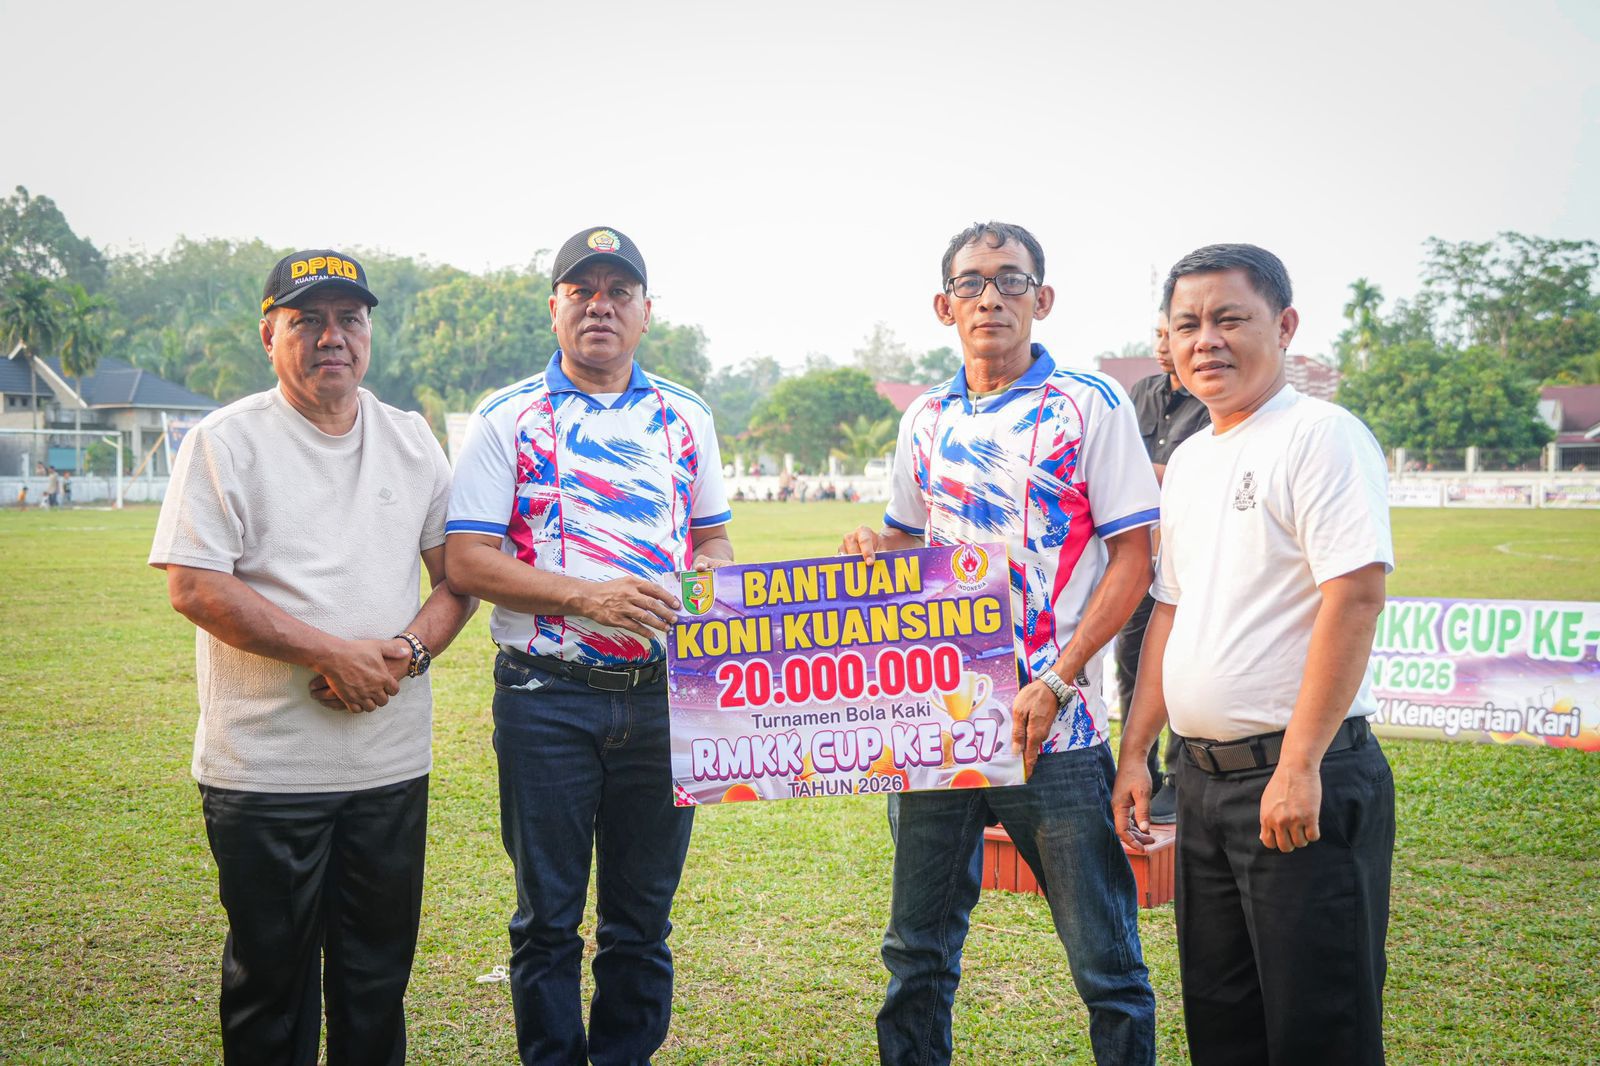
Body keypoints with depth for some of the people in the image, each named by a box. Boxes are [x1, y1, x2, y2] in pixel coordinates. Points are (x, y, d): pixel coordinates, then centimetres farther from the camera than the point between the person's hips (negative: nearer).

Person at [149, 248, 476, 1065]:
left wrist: (408, 650, -9)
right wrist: (336, 653, -17)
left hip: (393, 760, 4)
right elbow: (194, 587, -12)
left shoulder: (411, 439, 10)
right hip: (265, 767, -4)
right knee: (270, 973, 6)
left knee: (378, 975, 12)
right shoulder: (226, 440, -4)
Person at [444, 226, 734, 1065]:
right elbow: (467, 559, -7)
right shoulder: (508, 418, 0)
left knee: (643, 916, 12)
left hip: (662, 695, 3)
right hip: (547, 697, -3)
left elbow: (714, 537, 19)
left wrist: (711, 575, -6)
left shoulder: (686, 416, 11)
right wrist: (587, 597, -18)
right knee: (548, 915, 6)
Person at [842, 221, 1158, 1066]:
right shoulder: (925, 421, 11)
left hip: (1054, 726, -4)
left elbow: (1133, 557, -7)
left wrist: (1055, 684, -15)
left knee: (1104, 961, 4)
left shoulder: (1091, 406, -4)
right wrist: (874, 547, -1)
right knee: (916, 952, 13)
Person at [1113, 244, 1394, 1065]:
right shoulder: (1188, 459, 14)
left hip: (1304, 781, -8)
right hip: (1203, 778, 8)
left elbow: (1356, 595, -20)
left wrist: (1299, 766, -23)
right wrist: (1134, 751, 16)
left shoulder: (1320, 435, -11)